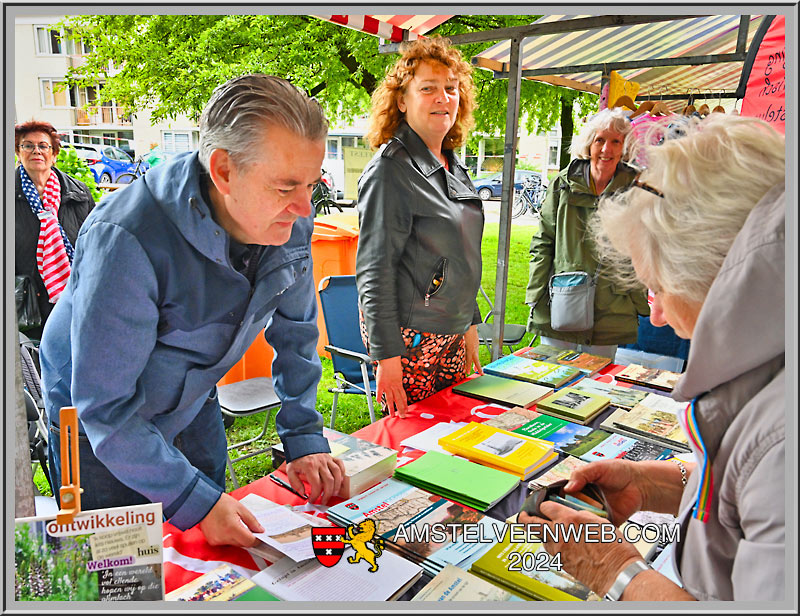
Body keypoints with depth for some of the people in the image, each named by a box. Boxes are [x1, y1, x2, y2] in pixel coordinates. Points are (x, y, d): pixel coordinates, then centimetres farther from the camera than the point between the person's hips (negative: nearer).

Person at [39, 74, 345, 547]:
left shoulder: (290, 220, -18)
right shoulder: (127, 240, -37)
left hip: (194, 404, 5)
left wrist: (305, 440, -6)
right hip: (98, 427, -5)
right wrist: (196, 501, -31)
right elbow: (105, 406, -31)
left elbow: (295, 331, -4)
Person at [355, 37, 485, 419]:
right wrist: (386, 354, -19)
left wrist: (470, 324, 19)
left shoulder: (454, 167, 12)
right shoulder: (389, 169, -14)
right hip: (409, 338, -8)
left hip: (451, 335, 8)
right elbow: (374, 270, -17)